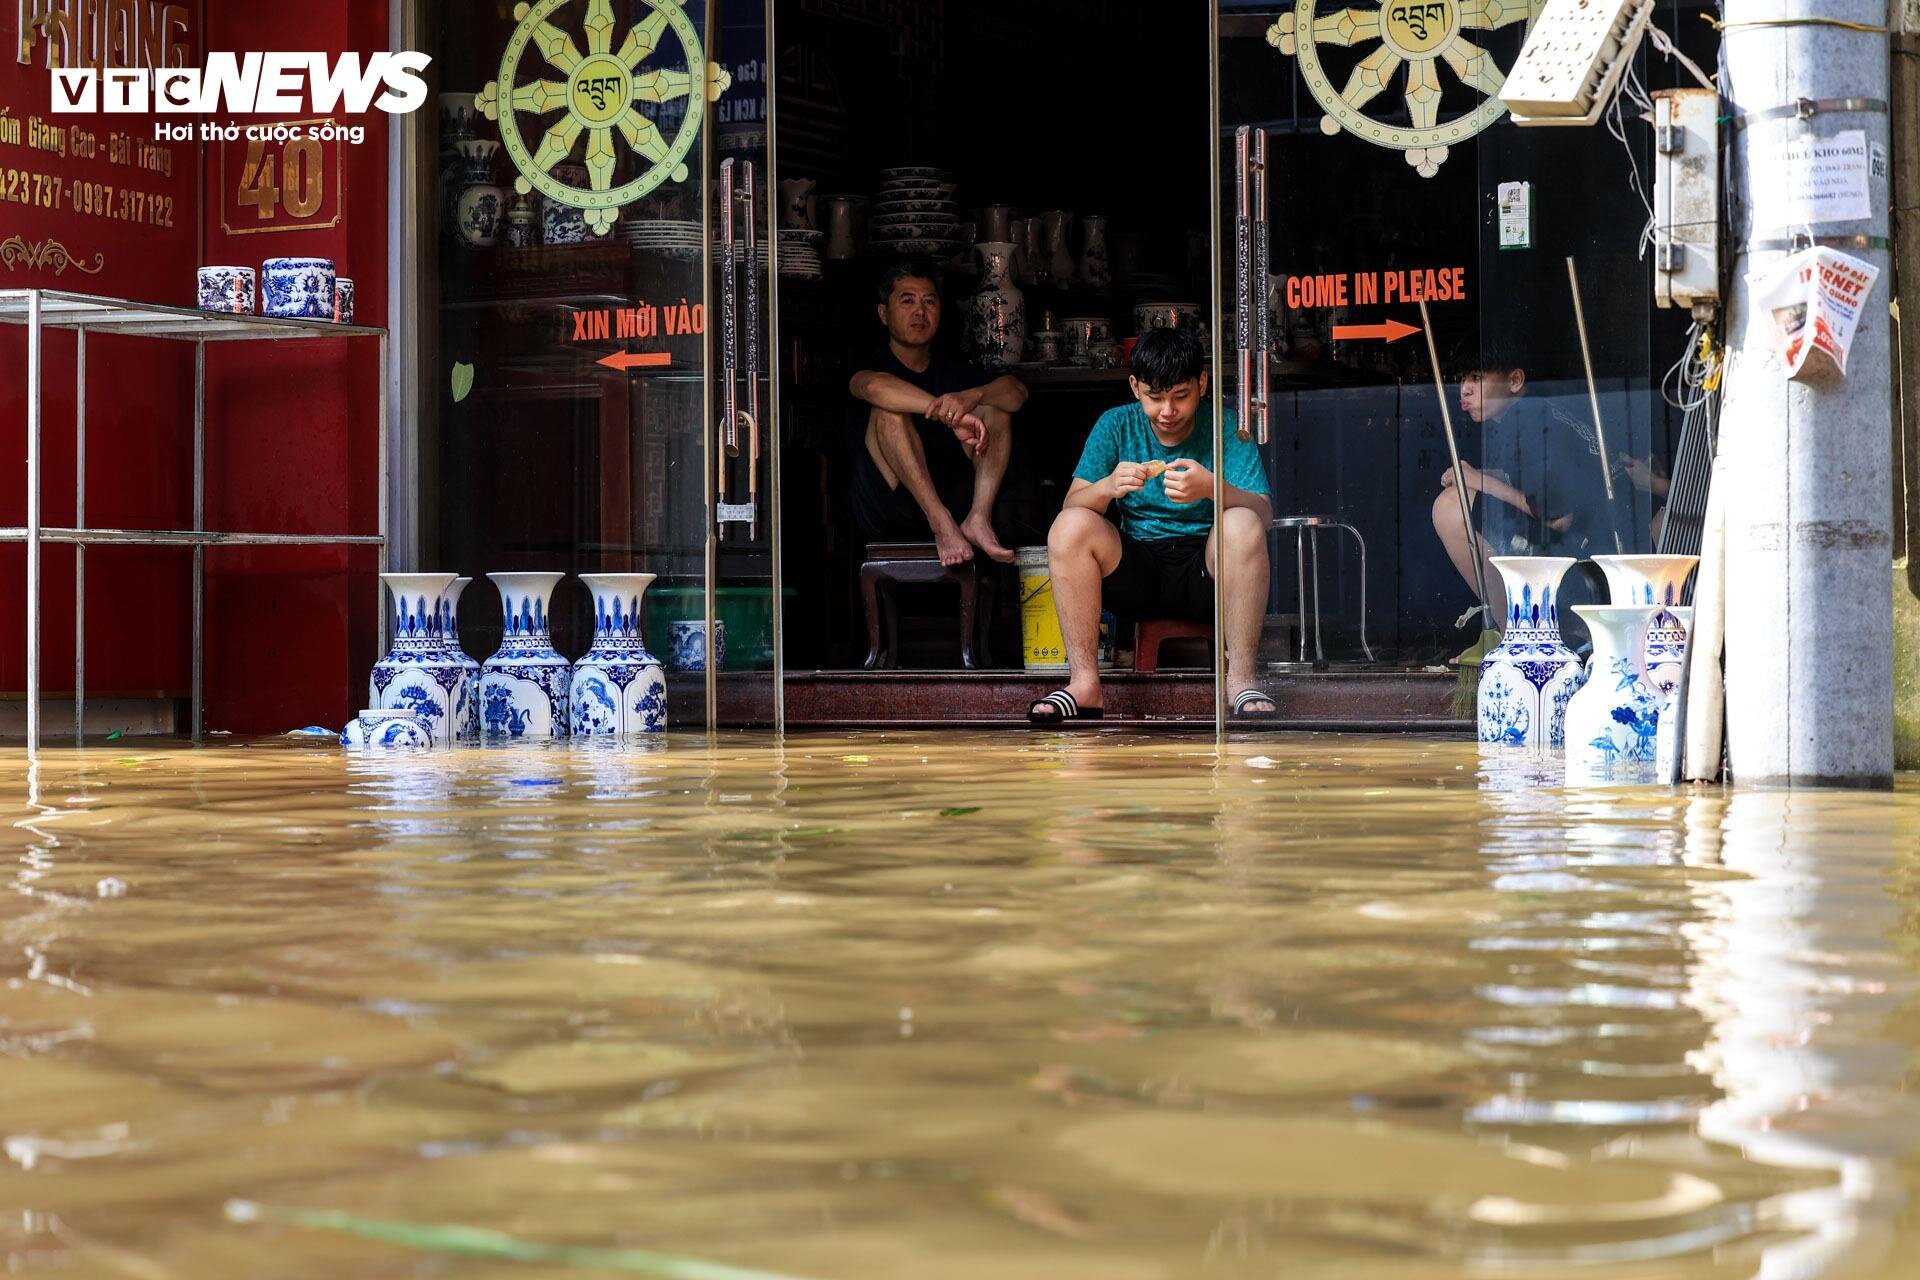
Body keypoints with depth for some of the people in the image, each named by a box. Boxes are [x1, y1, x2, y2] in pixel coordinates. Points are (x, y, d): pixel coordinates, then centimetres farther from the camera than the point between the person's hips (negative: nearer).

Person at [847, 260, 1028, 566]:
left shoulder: (952, 371, 16)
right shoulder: (873, 365, 3)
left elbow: (1017, 391, -3)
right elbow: (874, 386, -26)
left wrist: (971, 397, -26)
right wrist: (951, 416, -36)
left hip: (953, 500, 4)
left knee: (995, 404, -6)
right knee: (889, 407, -23)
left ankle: (978, 519, -27)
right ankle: (942, 524, -37)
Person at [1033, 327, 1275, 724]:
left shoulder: (1225, 428, -2)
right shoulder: (1116, 426, 4)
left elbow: (1263, 514, -14)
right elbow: (1073, 505, -4)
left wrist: (1214, 488, -35)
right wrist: (1108, 486, -28)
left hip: (1204, 572, -2)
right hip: (1135, 572, 2)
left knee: (1242, 524, -31)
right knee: (1070, 526, -23)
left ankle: (1241, 680, -28)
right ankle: (1084, 683, -24)